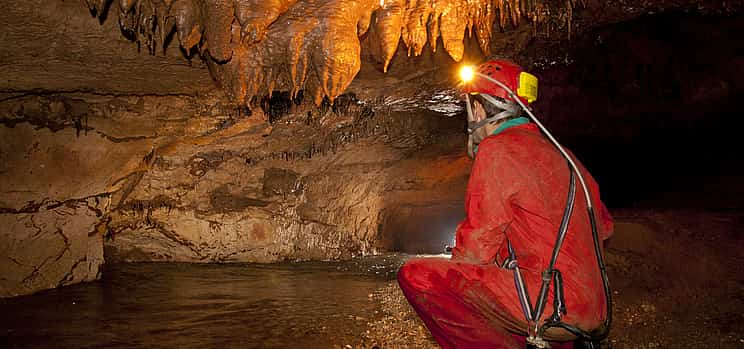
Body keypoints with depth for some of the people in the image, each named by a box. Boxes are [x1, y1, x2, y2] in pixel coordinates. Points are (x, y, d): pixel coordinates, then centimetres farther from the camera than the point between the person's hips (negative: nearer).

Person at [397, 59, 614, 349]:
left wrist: (458, 259, 11)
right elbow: (604, 226, 22)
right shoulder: (559, 153, 15)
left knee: (415, 275, -10)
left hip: (552, 303, -9)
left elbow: (476, 249, -11)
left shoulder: (498, 150, -9)